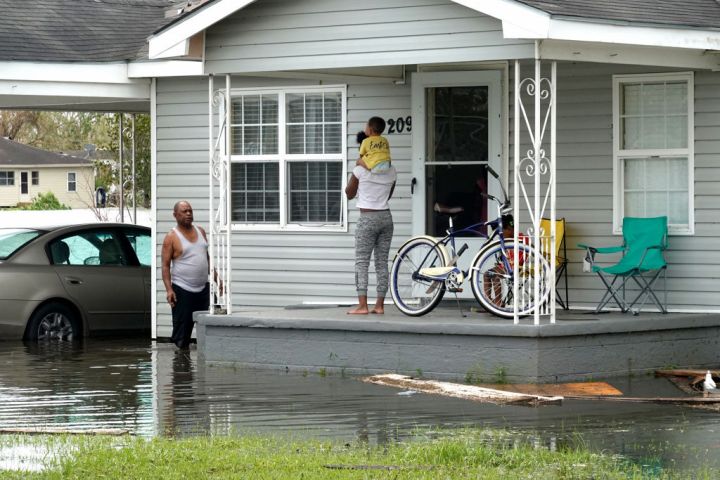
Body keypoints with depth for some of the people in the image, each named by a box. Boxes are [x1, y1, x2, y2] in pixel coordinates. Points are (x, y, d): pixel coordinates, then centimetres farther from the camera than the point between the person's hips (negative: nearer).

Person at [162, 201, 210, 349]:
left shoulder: (200, 231, 12)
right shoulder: (171, 237, -6)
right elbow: (166, 265, -8)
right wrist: (169, 289, -17)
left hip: (203, 288, 6)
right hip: (182, 290, -6)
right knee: (182, 327, -4)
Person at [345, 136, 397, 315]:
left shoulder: (360, 170, -8)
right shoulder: (391, 171, 5)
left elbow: (349, 194, 5)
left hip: (367, 218, -5)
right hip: (386, 217, 5)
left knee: (361, 262, -3)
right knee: (382, 262, 7)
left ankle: (362, 305, -12)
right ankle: (379, 305, 6)